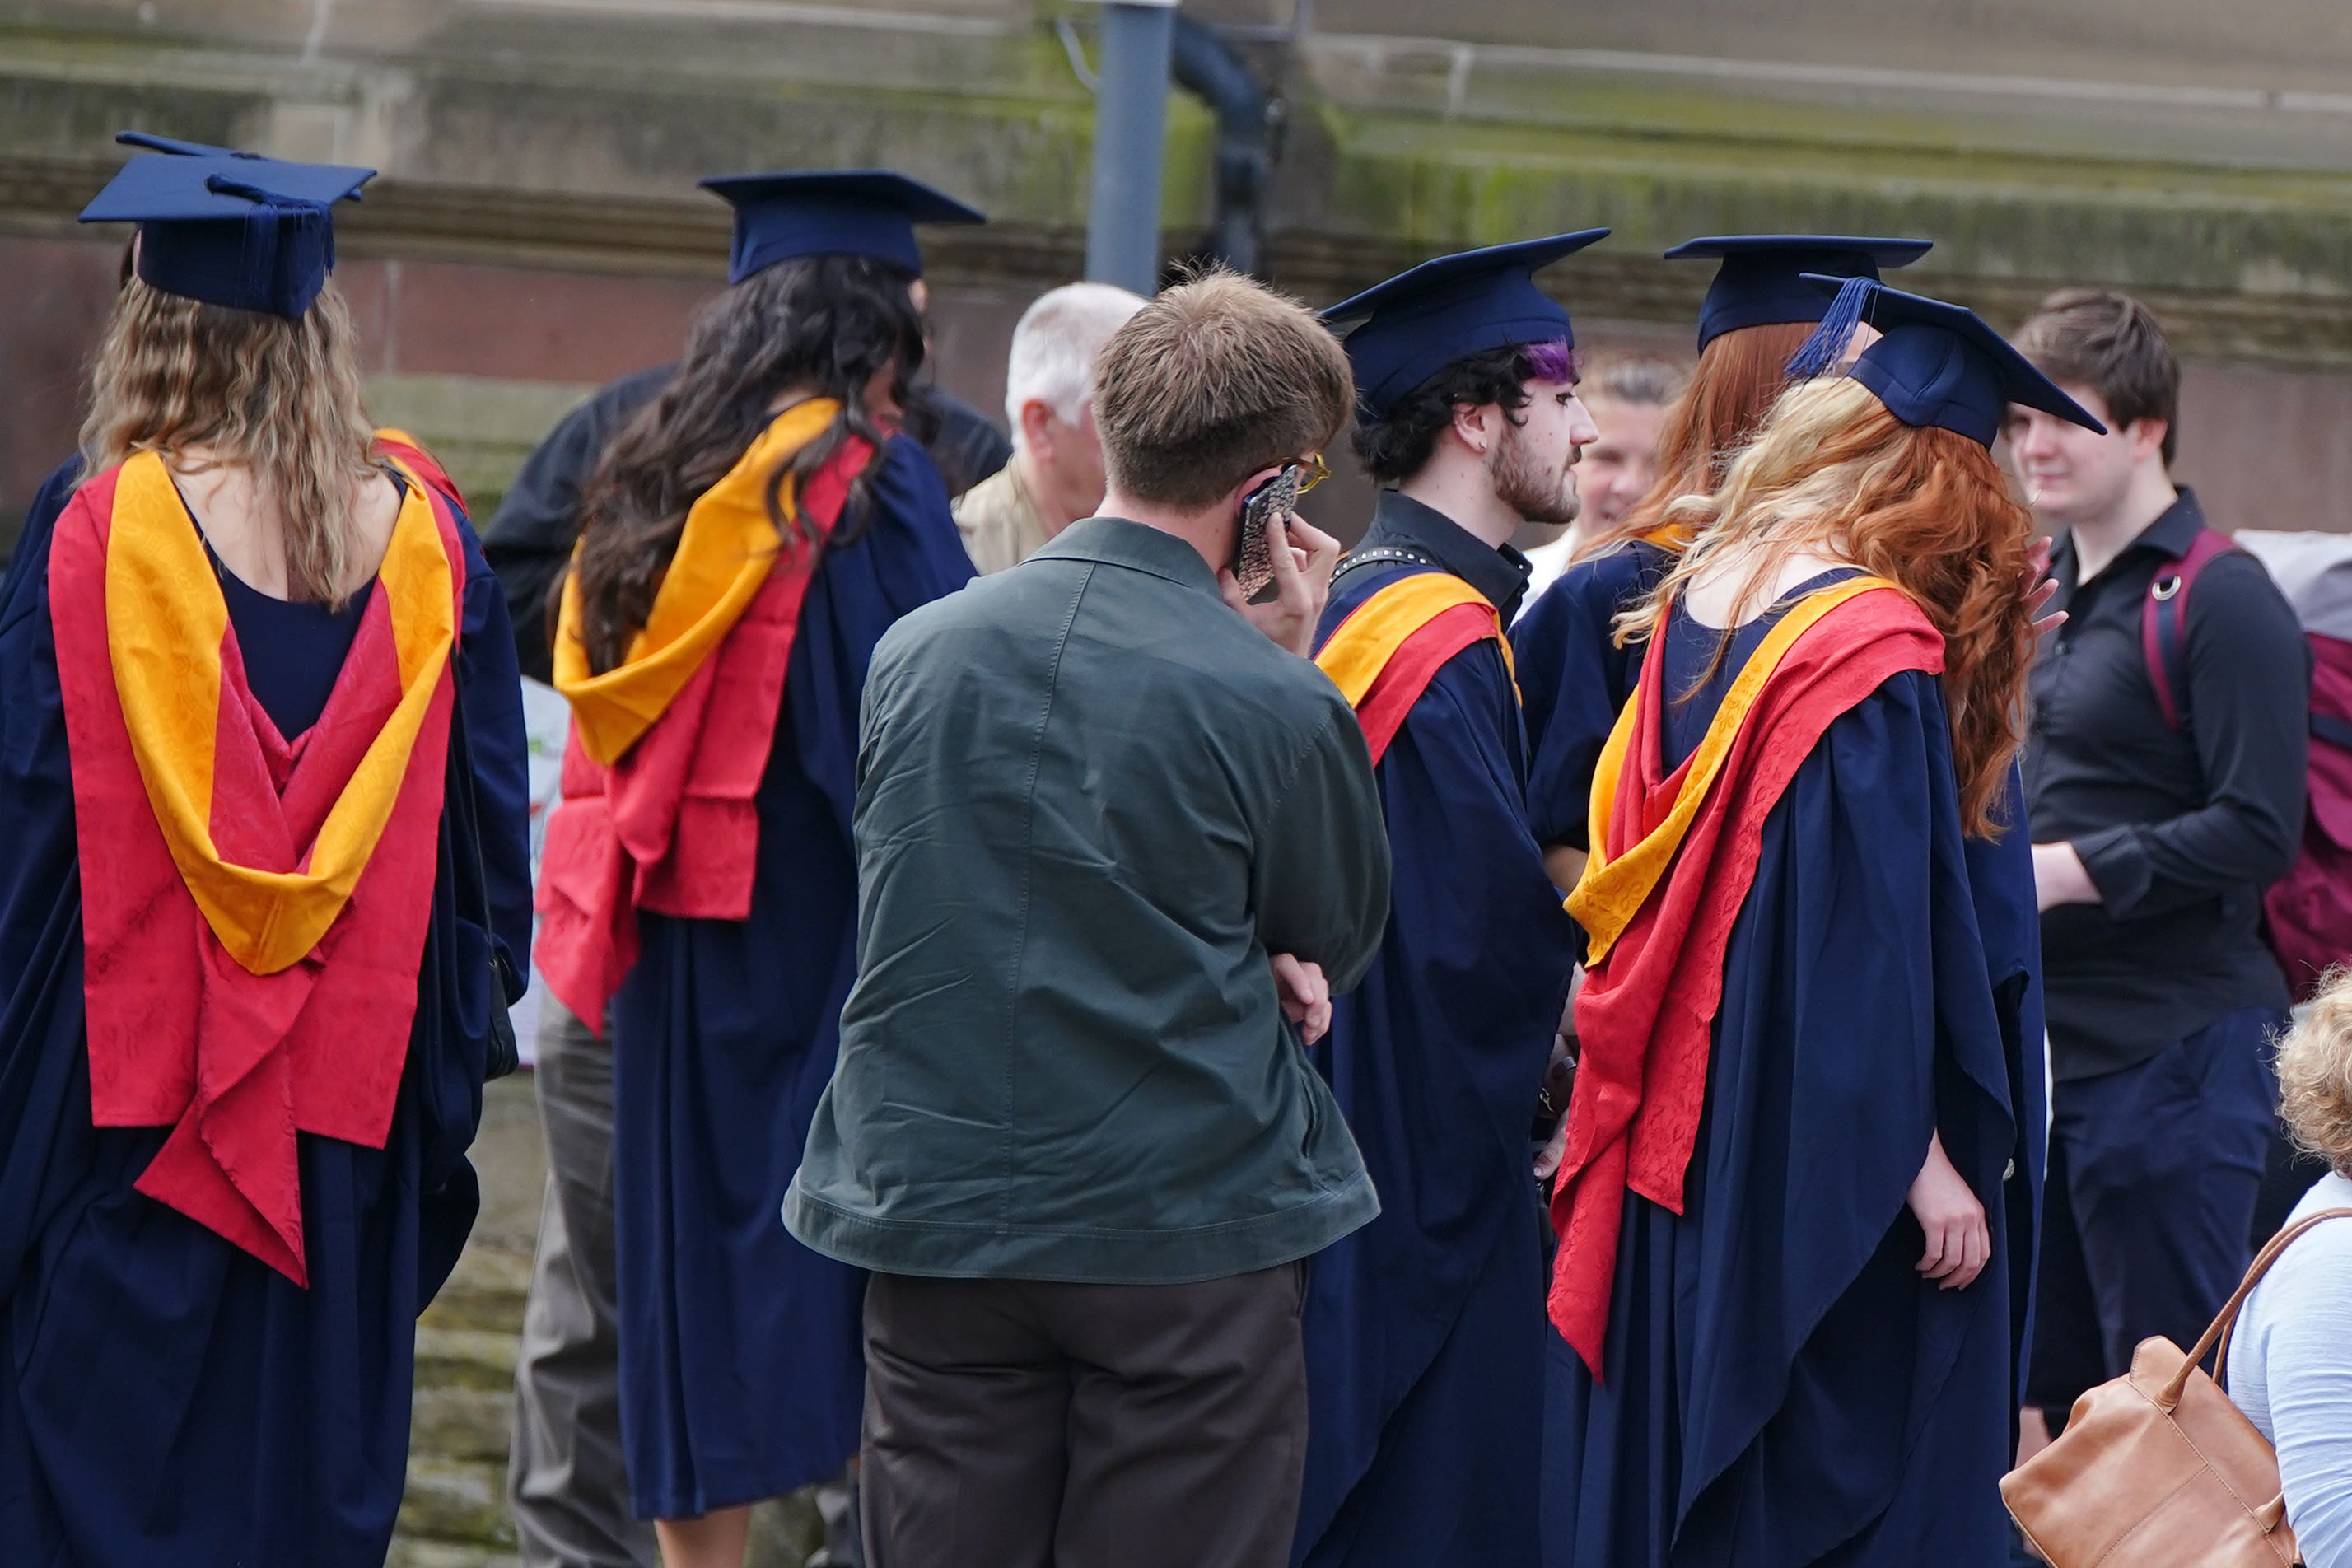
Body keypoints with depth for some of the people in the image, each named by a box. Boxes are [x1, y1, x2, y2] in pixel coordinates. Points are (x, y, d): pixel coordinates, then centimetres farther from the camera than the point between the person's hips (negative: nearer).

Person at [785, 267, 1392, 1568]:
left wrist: (1238, 957, 2)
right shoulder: (1275, 706, -15)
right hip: (1186, 1241, -3)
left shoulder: (916, 653, -1)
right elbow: (1339, 943, 2)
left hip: (936, 1216, 4)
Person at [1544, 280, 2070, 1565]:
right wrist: (1920, 1157, -17)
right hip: (1821, 1163, -8)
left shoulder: (1693, 600, 3)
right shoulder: (1881, 650, -19)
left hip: (1677, 1160, 8)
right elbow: (1874, 931, -21)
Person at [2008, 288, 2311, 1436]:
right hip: (2035, 1040, 8)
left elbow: (2257, 832, -18)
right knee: (2044, 1393, 14)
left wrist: (2065, 869, -21)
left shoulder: (2221, 602, -12)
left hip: (2169, 1047, -8)